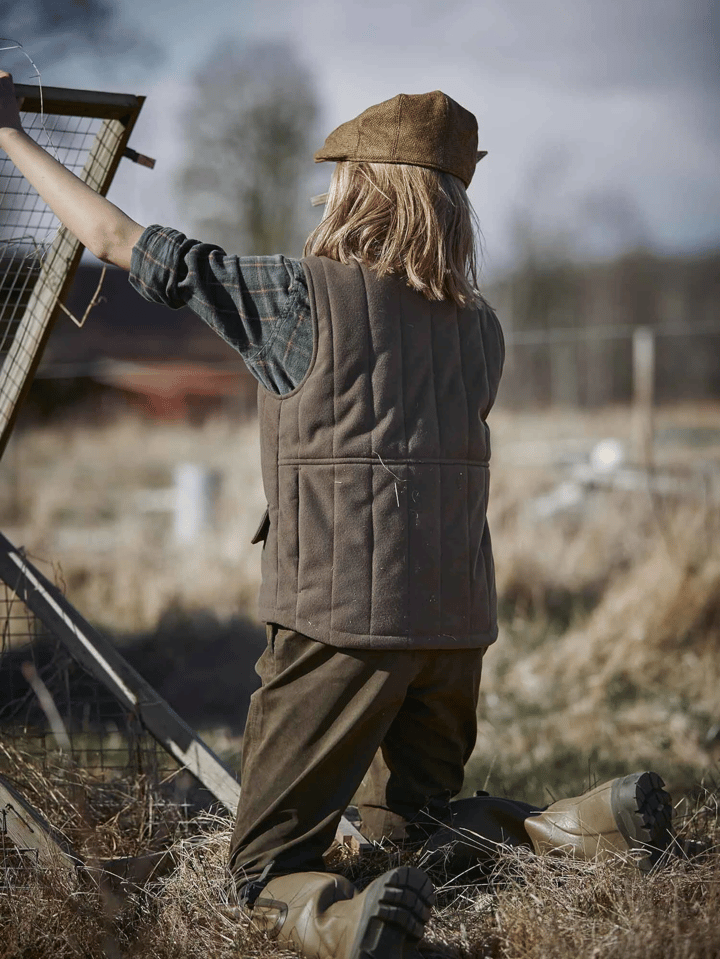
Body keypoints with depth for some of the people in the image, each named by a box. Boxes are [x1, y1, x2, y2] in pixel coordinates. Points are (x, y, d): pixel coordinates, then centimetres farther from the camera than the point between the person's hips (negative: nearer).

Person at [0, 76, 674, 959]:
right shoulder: (480, 327, 10)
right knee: (406, 815, 28)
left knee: (266, 867, 2)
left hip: (341, 620, -6)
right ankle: (572, 828, 2)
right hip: (459, 619, 6)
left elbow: (118, 240, -1)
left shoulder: (301, 296, -7)